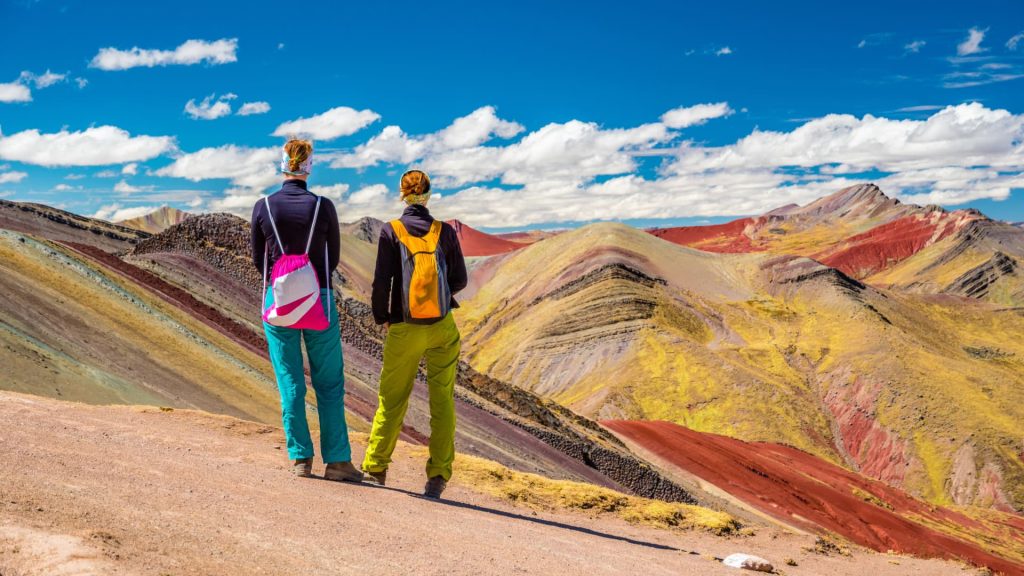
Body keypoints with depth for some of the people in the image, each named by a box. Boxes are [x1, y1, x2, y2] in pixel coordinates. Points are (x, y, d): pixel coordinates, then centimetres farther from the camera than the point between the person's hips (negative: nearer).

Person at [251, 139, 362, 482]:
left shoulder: (263, 207, -3)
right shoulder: (324, 207, -7)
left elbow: (259, 260, 6)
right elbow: (333, 258, 4)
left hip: (278, 301, 2)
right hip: (319, 301, -1)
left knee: (290, 383, 9)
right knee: (329, 384, 5)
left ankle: (300, 458, 12)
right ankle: (337, 460, 5)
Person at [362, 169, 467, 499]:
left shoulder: (391, 231, -5)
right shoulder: (445, 232, 0)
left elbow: (382, 280, -9)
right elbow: (459, 280, 4)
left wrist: (381, 317, 7)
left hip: (404, 330, -1)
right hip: (442, 329, 1)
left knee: (391, 401, 12)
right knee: (442, 401, 6)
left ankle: (375, 469, 23)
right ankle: (438, 476, 2)